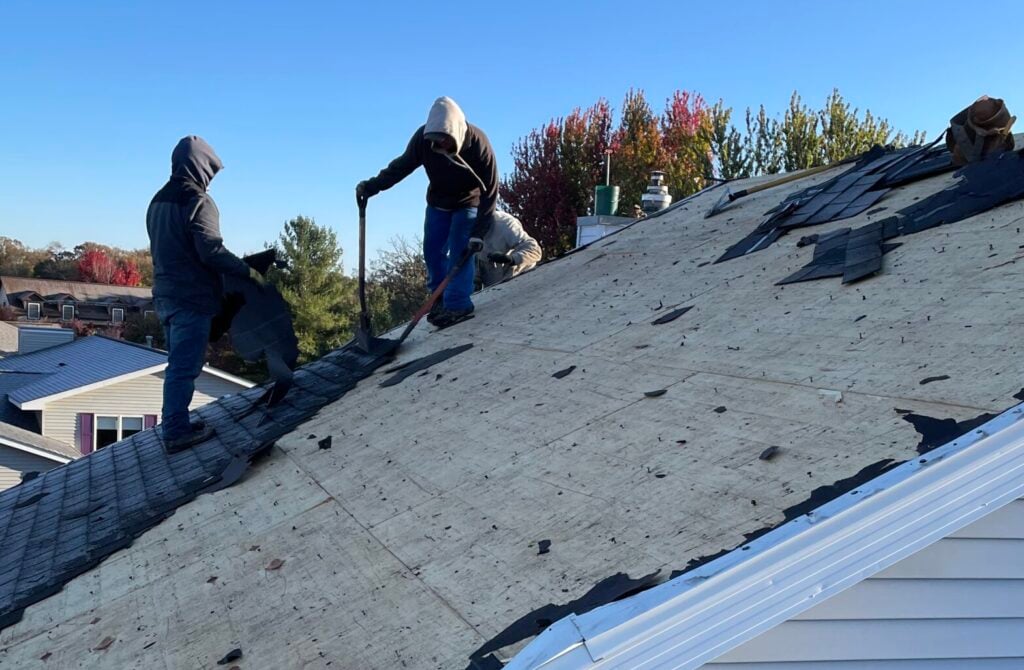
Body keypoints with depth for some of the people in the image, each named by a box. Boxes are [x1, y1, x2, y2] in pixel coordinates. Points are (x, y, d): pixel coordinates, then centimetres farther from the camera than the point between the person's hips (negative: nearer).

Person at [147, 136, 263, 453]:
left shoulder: (158, 201, 15)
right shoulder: (198, 202, -13)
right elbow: (211, 251, -21)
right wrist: (248, 271, -10)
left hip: (166, 295, 9)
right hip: (192, 298, -9)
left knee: (179, 363, 16)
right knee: (185, 366, -4)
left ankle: (176, 424, 21)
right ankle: (176, 431, 0)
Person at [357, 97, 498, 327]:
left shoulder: (478, 144, -32)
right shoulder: (423, 137, -25)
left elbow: (490, 192, -26)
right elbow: (402, 165, -10)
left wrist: (478, 232, -29)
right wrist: (372, 186, -21)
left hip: (468, 204, -4)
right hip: (438, 203, 4)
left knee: (459, 253, -15)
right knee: (432, 251, 4)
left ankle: (457, 304, -11)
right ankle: (440, 298, 17)